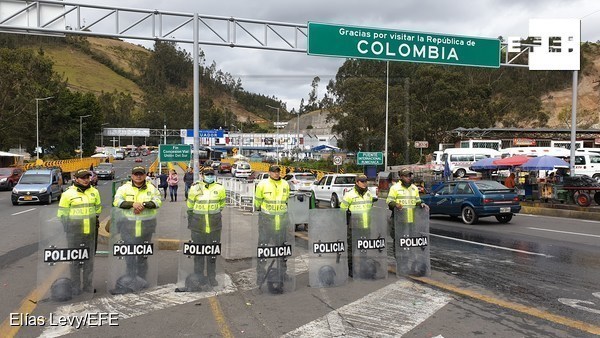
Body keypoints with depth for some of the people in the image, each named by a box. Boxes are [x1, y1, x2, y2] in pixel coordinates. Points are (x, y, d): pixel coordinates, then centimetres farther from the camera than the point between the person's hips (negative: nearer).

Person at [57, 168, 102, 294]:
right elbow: (62, 213, -1)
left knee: (90, 259, 11)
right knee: (75, 260, 4)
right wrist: (69, 227, -2)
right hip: (74, 232, -4)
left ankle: (88, 286, 23)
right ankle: (76, 287, 13)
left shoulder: (94, 192, 6)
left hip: (91, 232, 4)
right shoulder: (68, 193, -6)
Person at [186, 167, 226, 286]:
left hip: (214, 226, 1)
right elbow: (190, 206, 8)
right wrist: (190, 221, 12)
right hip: (198, 226, -1)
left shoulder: (219, 188, -1)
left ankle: (212, 277, 22)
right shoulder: (195, 188, -3)